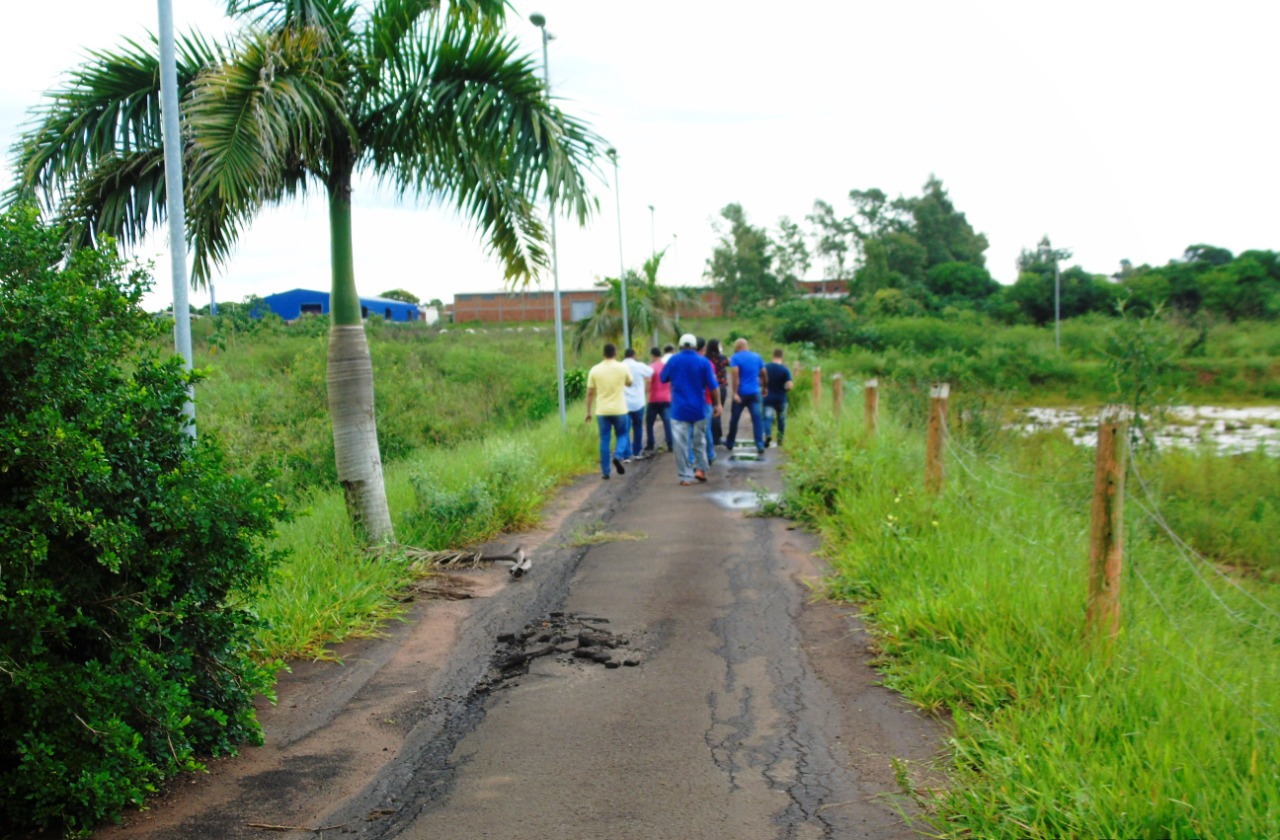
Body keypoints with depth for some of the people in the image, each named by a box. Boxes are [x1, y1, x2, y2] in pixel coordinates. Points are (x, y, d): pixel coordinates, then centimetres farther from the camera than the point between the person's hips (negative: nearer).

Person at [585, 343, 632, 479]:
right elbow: (629, 383, 15)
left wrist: (588, 412, 9)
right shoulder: (622, 367, -4)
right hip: (619, 409, -1)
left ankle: (605, 472, 6)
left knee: (604, 440, 6)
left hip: (602, 411, 1)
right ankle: (618, 456, -11)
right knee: (622, 435, 17)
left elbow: (590, 393, 2)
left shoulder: (595, 370, -2)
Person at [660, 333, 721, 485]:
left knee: (681, 443, 1)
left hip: (679, 409, -1)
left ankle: (685, 476, 0)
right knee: (699, 441, 17)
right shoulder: (704, 362, -4)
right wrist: (717, 404, 2)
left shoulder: (673, 360, -2)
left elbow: (663, 378, 12)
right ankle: (701, 468, 8)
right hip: (699, 409, 1)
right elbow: (713, 385, -5)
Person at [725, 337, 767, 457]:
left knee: (734, 419, 13)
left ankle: (729, 444, 26)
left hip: (741, 393, -3)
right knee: (757, 419, -2)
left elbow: (735, 375, -17)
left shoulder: (735, 358, -5)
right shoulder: (757, 356, 8)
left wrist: (735, 393, -19)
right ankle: (760, 447, -12)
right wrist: (764, 387, 31)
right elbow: (763, 374, 15)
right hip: (754, 393, 3)